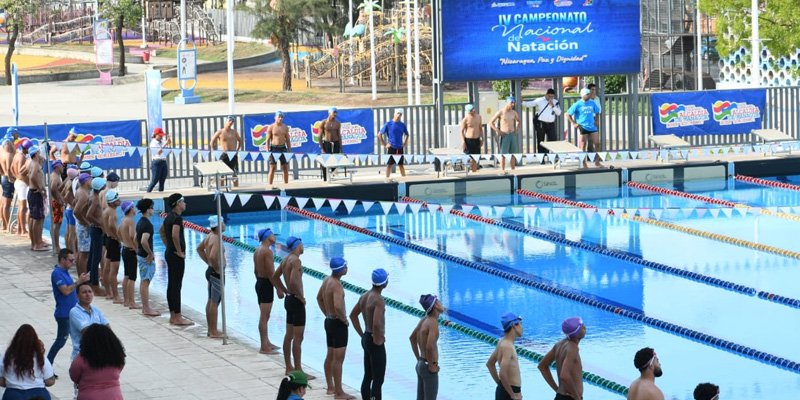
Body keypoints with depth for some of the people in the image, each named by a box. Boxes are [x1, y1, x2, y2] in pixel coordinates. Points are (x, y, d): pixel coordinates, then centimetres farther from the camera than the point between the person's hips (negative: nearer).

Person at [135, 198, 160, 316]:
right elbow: (144, 241, -30)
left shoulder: (140, 222, 10)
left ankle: (145, 307, 20)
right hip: (147, 257, -10)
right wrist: (150, 253, -20)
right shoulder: (147, 224, -19)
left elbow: (136, 239, 19)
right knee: (145, 282, -6)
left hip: (141, 255, 10)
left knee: (143, 282, 14)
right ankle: (147, 309, -3)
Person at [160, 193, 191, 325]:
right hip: (177, 255, -10)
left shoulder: (169, 217, 12)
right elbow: (175, 235, -31)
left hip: (169, 253, 10)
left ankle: (173, 316, 18)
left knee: (171, 285, 12)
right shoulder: (177, 218, -18)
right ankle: (178, 318, -4)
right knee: (176, 286, -7)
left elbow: (162, 232, 26)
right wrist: (179, 251, -20)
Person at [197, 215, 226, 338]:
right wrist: (217, 268, -20)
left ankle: (211, 329, 23)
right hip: (217, 273, -10)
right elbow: (213, 256, -36)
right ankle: (214, 332, 2)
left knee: (210, 301, 15)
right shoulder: (216, 239, -22)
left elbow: (199, 248, 21)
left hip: (211, 271, 10)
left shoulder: (210, 236, 7)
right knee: (215, 302, -3)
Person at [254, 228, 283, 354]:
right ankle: (264, 347, -4)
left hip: (259, 283, 10)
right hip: (266, 284, -10)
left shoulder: (257, 251, 11)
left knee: (264, 316, 18)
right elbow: (271, 273, -21)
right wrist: (279, 289, -17)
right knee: (264, 317, -6)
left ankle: (266, 343, 28)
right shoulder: (267, 251, -18)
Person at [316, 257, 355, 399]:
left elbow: (319, 298, 21)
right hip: (338, 324, -10)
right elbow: (338, 307, -35)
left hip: (329, 321, 10)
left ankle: (331, 387, 28)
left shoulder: (327, 280, 5)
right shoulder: (337, 285, -24)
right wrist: (344, 319, -18)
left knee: (330, 356, 18)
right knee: (338, 359, -4)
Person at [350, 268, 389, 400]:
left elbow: (353, 315, 18)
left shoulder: (364, 296, 6)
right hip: (376, 343, -9)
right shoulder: (379, 300, -22)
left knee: (368, 377, 16)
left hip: (366, 339, 9)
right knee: (378, 380, -4)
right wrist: (378, 340, -18)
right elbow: (376, 324, -33)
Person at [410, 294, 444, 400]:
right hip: (428, 367, -9)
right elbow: (429, 347, -32)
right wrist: (432, 366, -19)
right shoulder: (433, 322, -21)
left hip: (420, 365, 9)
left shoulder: (424, 320, 6)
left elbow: (412, 338, 20)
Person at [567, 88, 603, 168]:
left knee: (597, 143, 2)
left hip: (592, 127, 4)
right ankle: (583, 163, 10)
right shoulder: (578, 104, -6)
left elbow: (597, 112, 21)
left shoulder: (593, 103, 5)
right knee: (583, 146, 1)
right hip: (583, 127, -4)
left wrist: (597, 121, 9)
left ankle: (597, 161, 14)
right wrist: (574, 123, -6)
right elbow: (568, 114, -2)